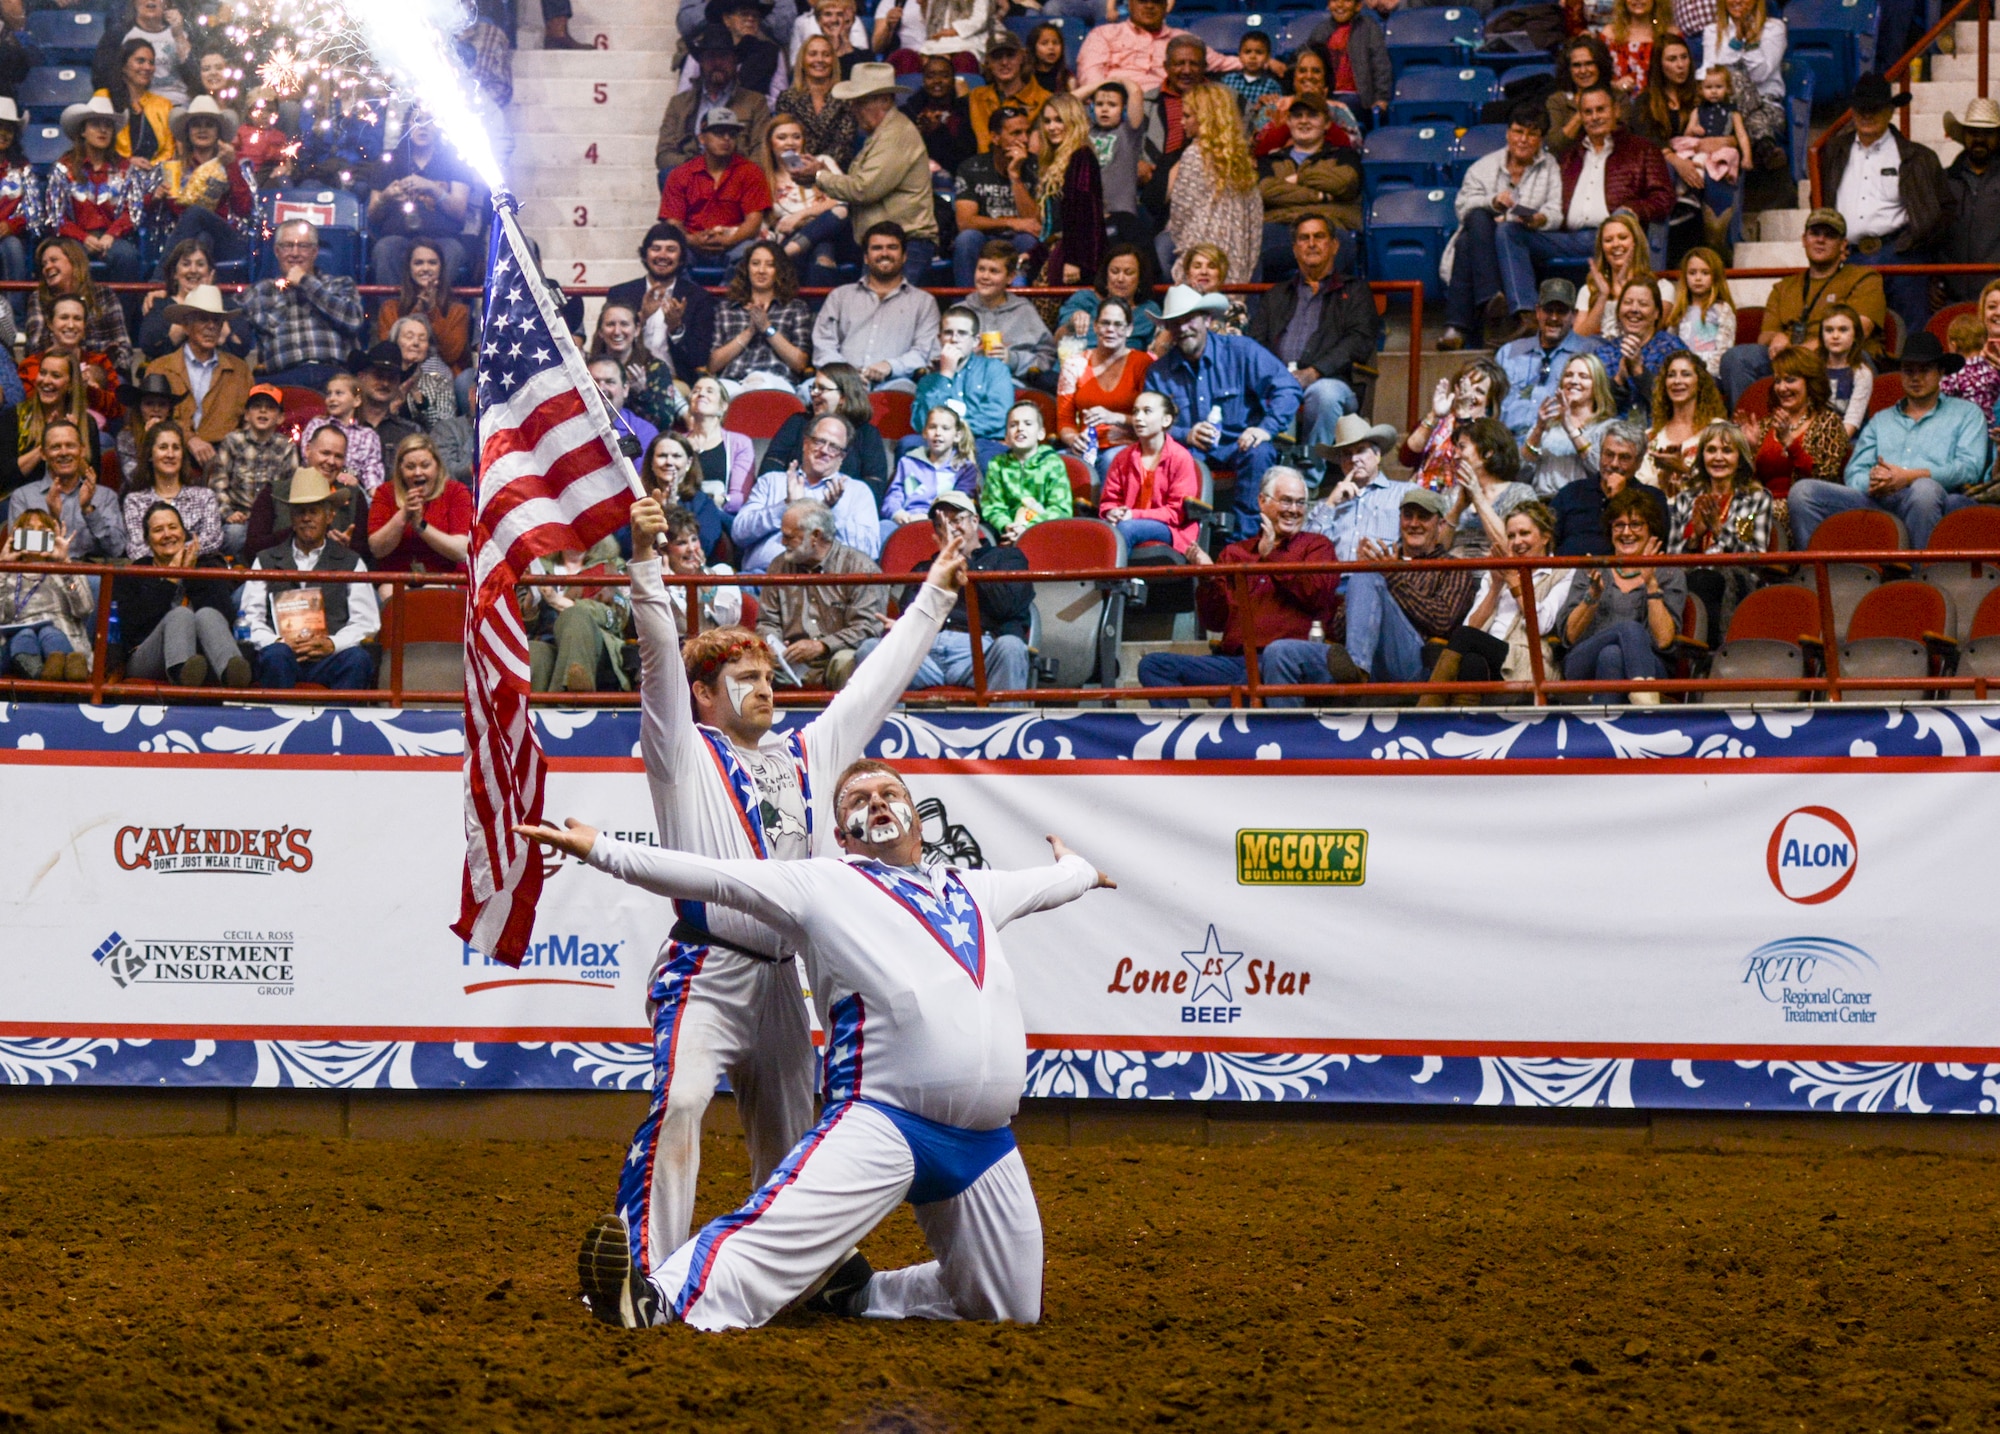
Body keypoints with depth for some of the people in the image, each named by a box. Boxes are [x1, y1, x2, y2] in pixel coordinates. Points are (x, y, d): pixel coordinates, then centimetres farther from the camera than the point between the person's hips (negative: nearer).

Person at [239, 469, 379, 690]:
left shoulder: (350, 562, 20)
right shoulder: (266, 561, 22)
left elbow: (367, 622, 10)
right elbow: (251, 618, 12)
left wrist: (331, 644, -10)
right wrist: (278, 643, -10)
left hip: (330, 656, 0)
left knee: (358, 659, -33)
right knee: (276, 655, -35)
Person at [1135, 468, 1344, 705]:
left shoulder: (1316, 546, 16)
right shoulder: (1234, 553, 25)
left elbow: (1318, 596, -5)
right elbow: (1215, 622, 18)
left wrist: (1272, 557, -4)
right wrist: (1207, 579, 1)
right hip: (1234, 662, 5)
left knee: (1279, 651, -42)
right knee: (1152, 665, -11)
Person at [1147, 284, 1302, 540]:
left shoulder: (1241, 351, -1)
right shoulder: (1158, 373, 8)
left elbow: (1288, 389, -8)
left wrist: (1266, 428, -23)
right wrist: (1186, 435, -18)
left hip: (1240, 445, -1)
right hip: (1192, 450, 2)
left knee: (1259, 453, -37)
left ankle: (1243, 536, -36)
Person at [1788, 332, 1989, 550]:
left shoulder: (1966, 414, 21)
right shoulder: (1881, 420, 32)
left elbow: (1969, 468, 3)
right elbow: (1854, 473, 19)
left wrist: (1910, 476, -11)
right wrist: (1872, 482, -8)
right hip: (1876, 500, 4)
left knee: (1924, 488, -42)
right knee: (1802, 491, -19)